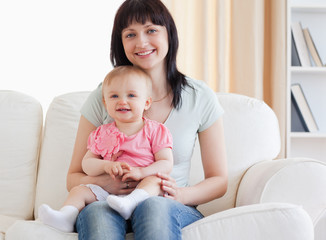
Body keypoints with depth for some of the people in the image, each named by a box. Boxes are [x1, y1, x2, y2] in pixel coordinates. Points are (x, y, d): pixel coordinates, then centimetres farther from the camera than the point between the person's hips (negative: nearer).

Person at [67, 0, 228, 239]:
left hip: (170, 210, 0)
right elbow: (74, 178, 8)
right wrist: (102, 182, -16)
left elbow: (219, 180, 8)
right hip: (112, 206, 0)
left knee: (155, 206, -37)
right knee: (96, 212, -37)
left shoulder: (200, 97, 3)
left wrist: (180, 195, -14)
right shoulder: (102, 98, 3)